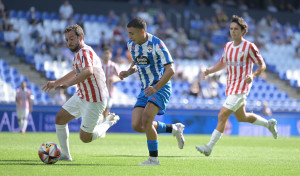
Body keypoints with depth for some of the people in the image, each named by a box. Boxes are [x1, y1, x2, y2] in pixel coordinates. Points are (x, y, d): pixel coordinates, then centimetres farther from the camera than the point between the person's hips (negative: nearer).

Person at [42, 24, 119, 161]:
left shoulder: (84, 52, -24)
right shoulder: (79, 53, 8)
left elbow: (88, 72, -45)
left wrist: (67, 84, -53)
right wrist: (56, 82, 29)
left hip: (94, 101, -10)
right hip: (81, 96, 10)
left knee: (85, 138, -2)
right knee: (60, 119, 5)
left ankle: (110, 122, 20)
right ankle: (65, 155, 15)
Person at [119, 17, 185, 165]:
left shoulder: (157, 45, -18)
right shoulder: (131, 44, 3)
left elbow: (170, 70, -20)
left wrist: (156, 88, -31)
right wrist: (128, 72, 0)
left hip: (161, 86, -7)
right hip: (145, 89, 7)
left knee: (146, 119, -24)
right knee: (136, 126, -5)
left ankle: (153, 159, -9)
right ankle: (174, 129, 16)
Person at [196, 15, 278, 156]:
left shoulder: (249, 47, -10)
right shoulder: (228, 46, 10)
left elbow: (262, 65, -5)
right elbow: (223, 64, 24)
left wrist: (253, 75, -24)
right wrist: (209, 71, 7)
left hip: (240, 88, -8)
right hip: (230, 87, 8)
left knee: (222, 116, -15)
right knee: (241, 117, 20)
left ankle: (209, 147, -14)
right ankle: (269, 124, 42)